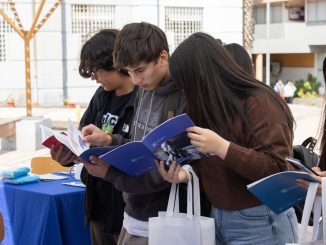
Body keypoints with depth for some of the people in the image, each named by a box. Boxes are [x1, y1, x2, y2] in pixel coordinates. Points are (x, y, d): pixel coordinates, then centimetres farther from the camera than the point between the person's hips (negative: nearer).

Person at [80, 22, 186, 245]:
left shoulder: (185, 100, -21)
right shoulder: (146, 90, 6)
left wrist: (110, 172, -23)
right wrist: (109, 141, -2)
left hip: (160, 226, -8)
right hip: (134, 216, 8)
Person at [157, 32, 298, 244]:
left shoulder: (259, 102, -16)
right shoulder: (209, 106, 7)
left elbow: (276, 168, -21)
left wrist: (221, 147, -29)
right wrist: (187, 174, -7)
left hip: (259, 224, -7)